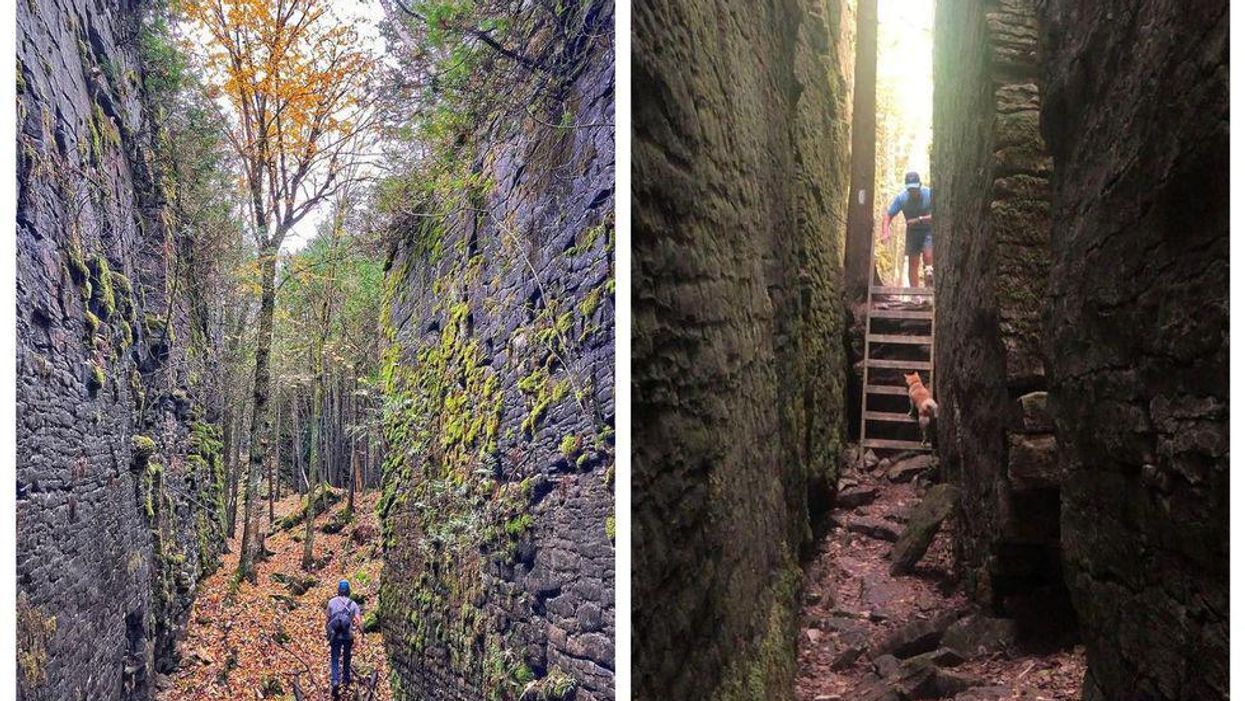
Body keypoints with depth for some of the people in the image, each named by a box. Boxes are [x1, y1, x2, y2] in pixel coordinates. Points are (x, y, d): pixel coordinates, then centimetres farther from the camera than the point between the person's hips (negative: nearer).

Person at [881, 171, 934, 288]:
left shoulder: (929, 194, -18)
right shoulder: (901, 198, -12)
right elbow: (888, 215, -11)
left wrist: (920, 219, -29)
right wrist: (885, 233, -26)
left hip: (929, 230, -2)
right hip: (912, 231, 2)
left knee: (928, 256, -22)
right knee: (913, 262, 0)